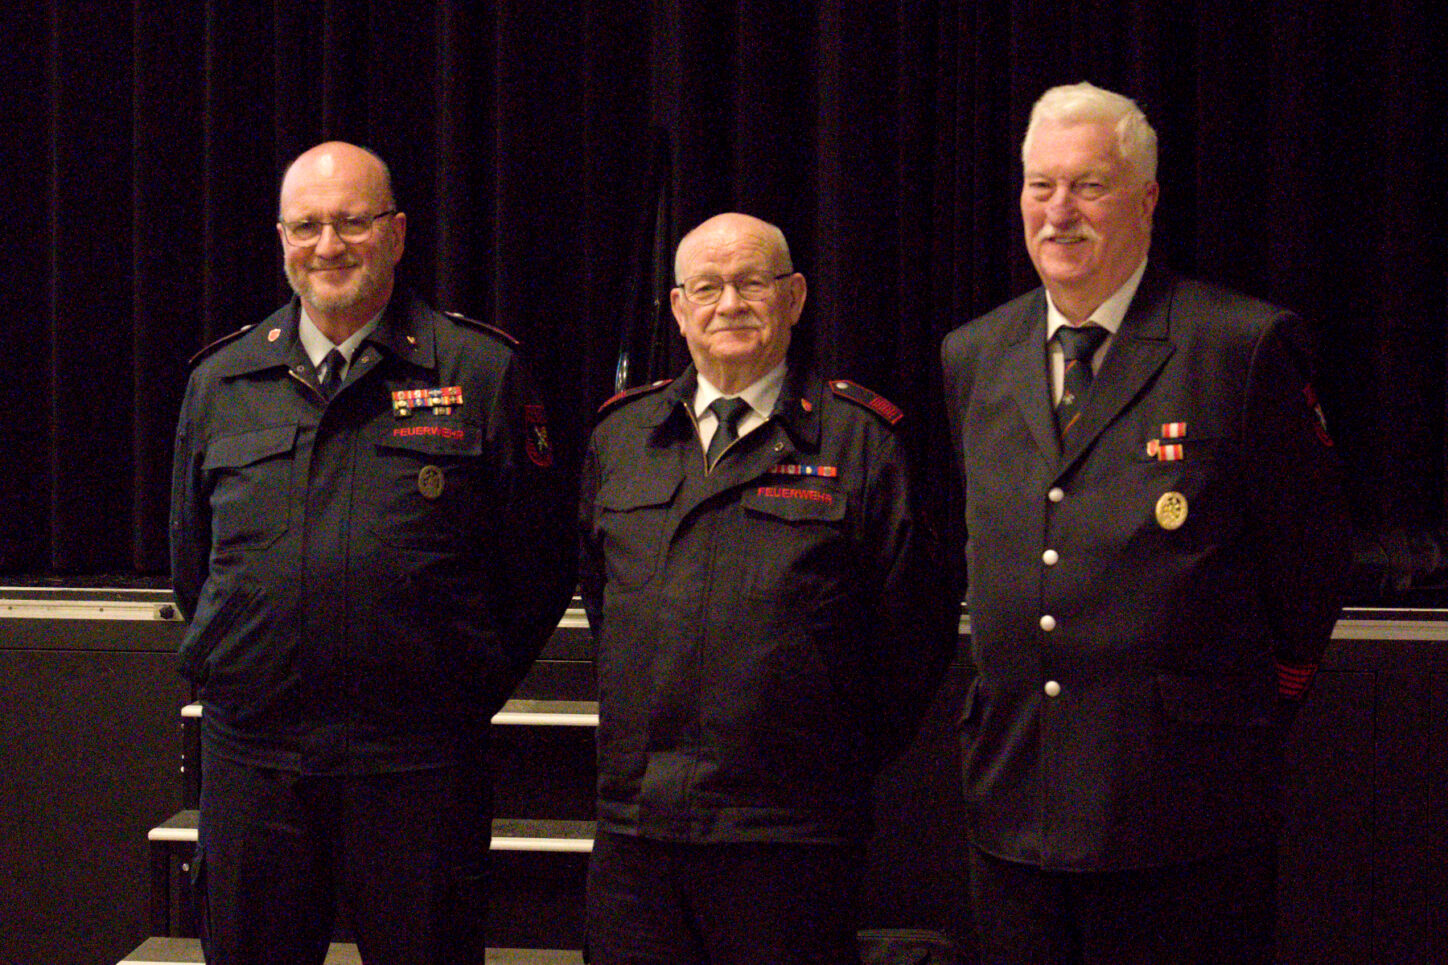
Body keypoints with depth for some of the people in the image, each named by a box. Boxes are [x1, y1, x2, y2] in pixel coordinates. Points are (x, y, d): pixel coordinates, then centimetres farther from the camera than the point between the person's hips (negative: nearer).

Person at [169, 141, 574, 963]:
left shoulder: (482, 372, -1)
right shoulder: (220, 384, 10)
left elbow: (541, 563, 2)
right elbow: (192, 562, 19)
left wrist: (469, 688, 1)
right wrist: (234, 671, 12)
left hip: (420, 765, -3)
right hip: (251, 757, 3)